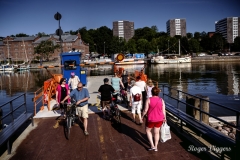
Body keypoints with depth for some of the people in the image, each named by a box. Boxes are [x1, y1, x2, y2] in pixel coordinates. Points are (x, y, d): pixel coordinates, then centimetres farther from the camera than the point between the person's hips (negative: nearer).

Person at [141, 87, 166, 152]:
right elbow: (163, 111, -2)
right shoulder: (161, 100, -7)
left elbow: (145, 110, -15)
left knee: (148, 130, 20)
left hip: (151, 119, -3)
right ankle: (156, 147, 29)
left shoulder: (149, 100, -17)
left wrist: (142, 116, 2)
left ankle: (152, 145, 17)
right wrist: (164, 118, 14)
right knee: (156, 132, 19)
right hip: (159, 119, 3)